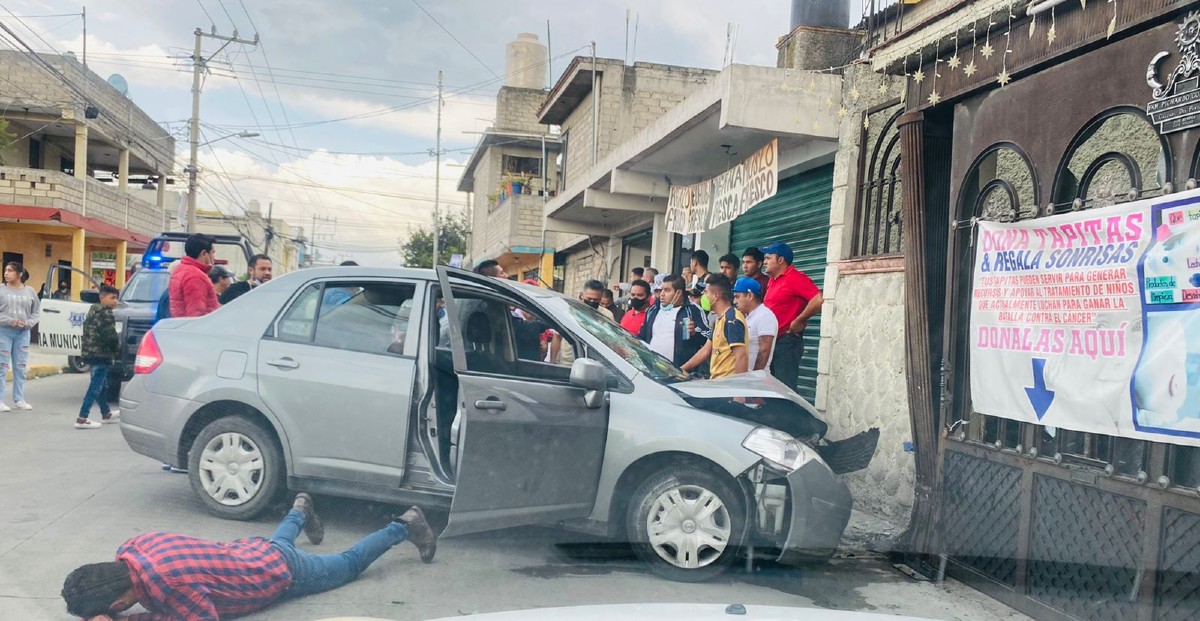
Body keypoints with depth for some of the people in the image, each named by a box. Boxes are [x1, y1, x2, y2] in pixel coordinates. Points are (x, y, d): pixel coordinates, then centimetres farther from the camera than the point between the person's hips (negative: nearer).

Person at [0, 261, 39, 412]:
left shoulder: (30, 291, 5)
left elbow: (37, 311, 8)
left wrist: (28, 323, -8)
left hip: (23, 333, 3)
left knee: (21, 367, 8)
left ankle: (19, 399, 18)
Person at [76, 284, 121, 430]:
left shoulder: (93, 311, 15)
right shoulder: (105, 314, -15)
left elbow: (90, 332, 18)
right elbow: (110, 336, -20)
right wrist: (118, 349, -3)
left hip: (90, 352, 10)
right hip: (101, 354, -10)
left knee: (100, 384, 22)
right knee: (95, 386, -8)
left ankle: (106, 413, 36)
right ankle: (82, 419, -10)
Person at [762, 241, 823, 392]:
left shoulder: (795, 278, -11)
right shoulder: (773, 280, 17)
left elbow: (818, 300, -23)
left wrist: (798, 321, -16)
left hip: (787, 342, -9)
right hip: (772, 341, 9)